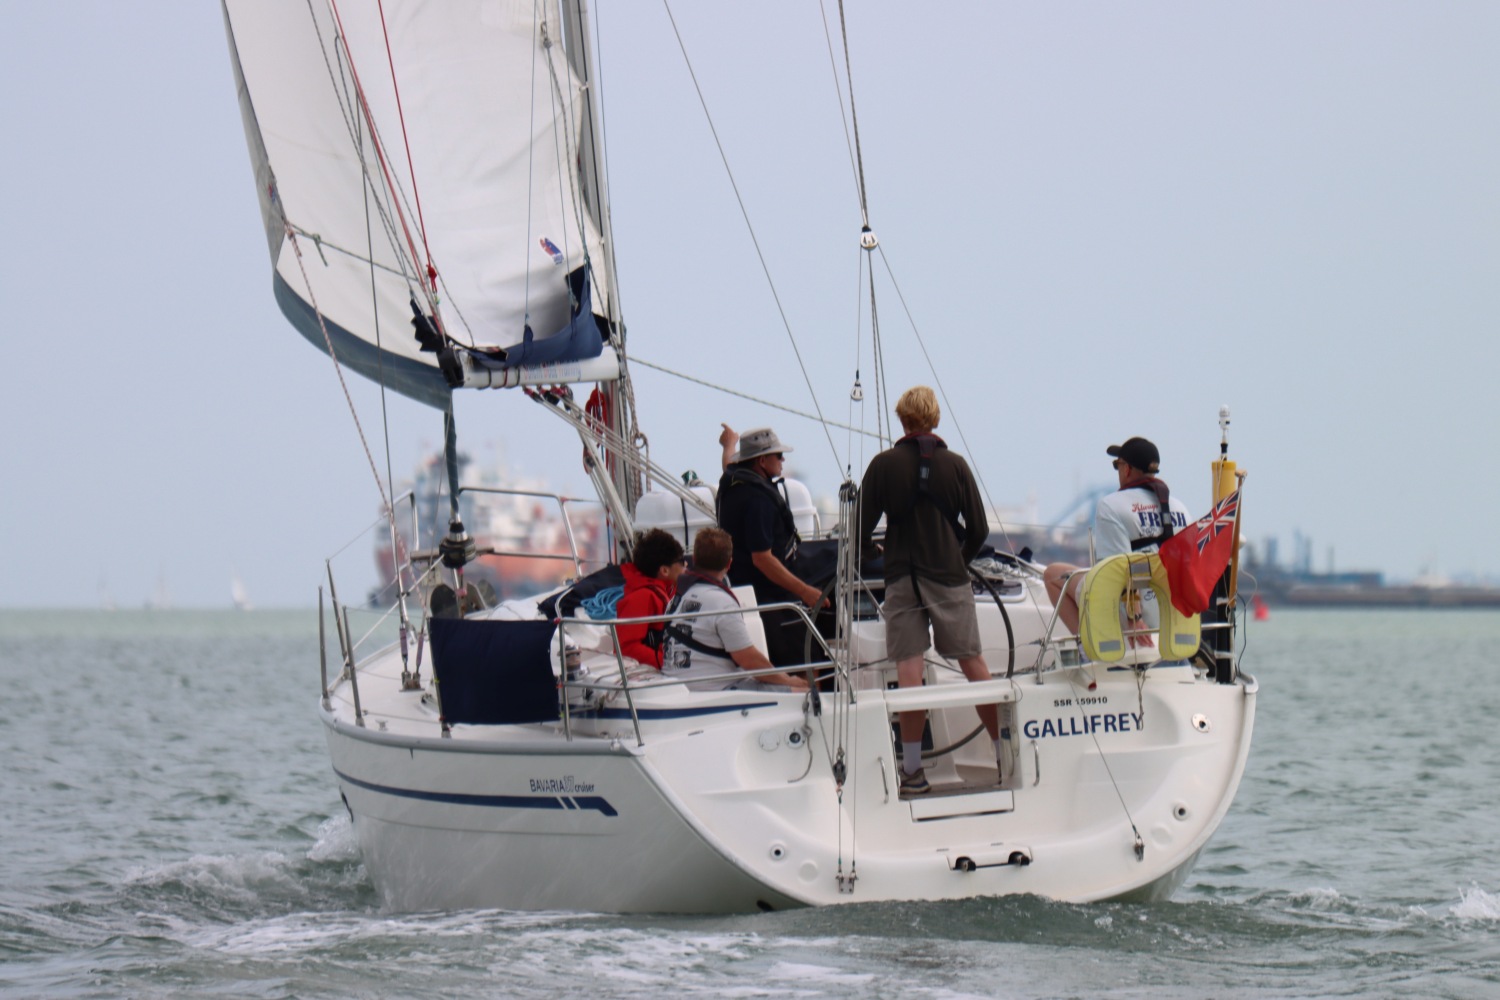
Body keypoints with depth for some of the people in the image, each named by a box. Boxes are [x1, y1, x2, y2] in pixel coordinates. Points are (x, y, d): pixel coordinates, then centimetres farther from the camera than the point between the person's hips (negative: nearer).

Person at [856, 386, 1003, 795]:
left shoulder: (884, 465, -4)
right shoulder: (955, 464, 0)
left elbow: (861, 527, -2)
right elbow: (978, 530, 4)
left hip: (901, 577, -1)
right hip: (950, 576, 1)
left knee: (909, 670, -2)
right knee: (973, 661, 8)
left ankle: (912, 769, -4)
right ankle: (1004, 753, 10)